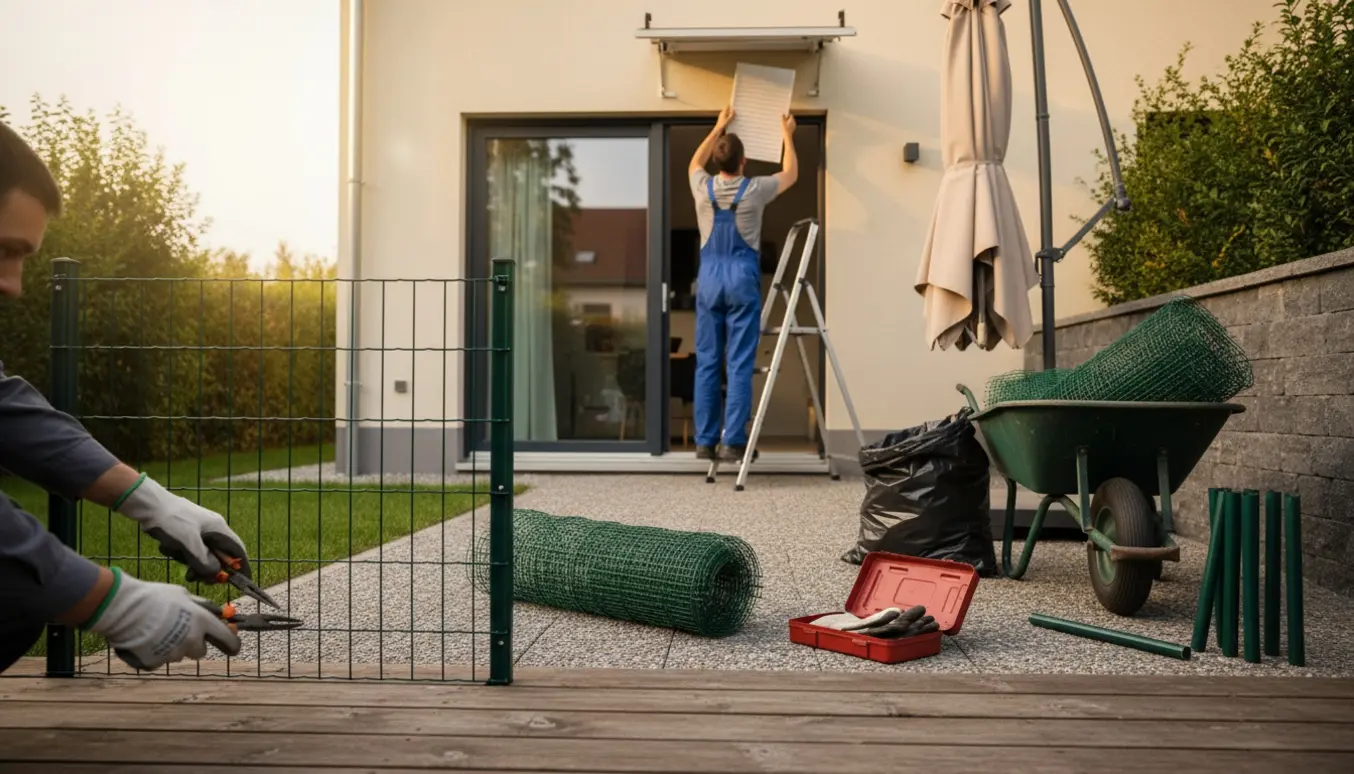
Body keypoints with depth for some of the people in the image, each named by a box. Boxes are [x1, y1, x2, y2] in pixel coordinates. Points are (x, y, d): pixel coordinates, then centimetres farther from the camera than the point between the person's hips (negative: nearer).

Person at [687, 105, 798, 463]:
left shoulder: (703, 187, 3)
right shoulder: (754, 190, -4)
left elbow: (695, 163, 28)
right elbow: (791, 173, 16)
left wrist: (718, 128, 35)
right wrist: (787, 135, 29)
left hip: (709, 277, 3)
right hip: (742, 277, -3)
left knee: (707, 362, 5)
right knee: (740, 364, -3)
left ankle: (705, 441, 7)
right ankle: (732, 441, -5)